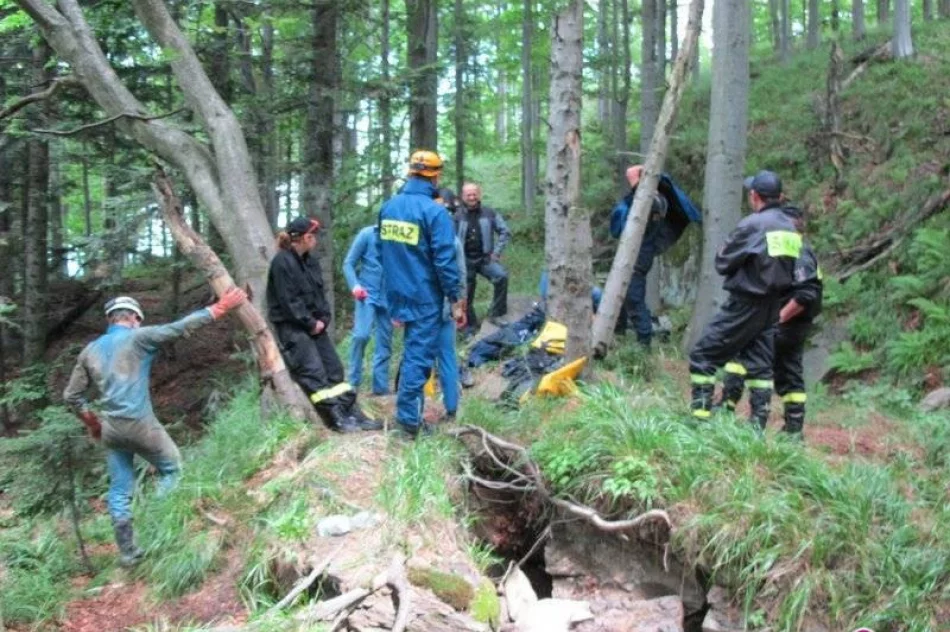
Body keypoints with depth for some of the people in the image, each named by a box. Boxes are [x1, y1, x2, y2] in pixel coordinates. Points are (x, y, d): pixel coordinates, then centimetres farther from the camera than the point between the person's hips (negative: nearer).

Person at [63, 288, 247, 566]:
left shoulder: (89, 351, 12)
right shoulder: (137, 337, -3)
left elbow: (71, 396, 14)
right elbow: (180, 327, -9)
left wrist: (92, 422, 27)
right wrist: (219, 308, -5)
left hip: (110, 429, 5)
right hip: (140, 423, -5)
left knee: (120, 489, 11)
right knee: (171, 469, 14)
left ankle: (127, 552, 15)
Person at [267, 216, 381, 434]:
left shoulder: (310, 260, 11)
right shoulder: (282, 262, -16)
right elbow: (289, 300, -19)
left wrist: (323, 319, -2)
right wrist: (310, 323, -15)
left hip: (314, 324, 9)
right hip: (291, 326, -9)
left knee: (333, 367, 7)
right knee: (313, 373, -11)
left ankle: (353, 414, 10)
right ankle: (336, 418, -12)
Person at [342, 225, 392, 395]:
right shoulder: (367, 234, -5)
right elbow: (348, 263, -1)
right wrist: (355, 285, -17)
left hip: (389, 298, 3)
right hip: (367, 294, -3)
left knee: (385, 343, 7)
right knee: (361, 334, -19)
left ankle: (381, 386, 16)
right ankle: (353, 382, -5)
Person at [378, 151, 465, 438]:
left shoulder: (388, 207, 6)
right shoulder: (435, 212, -17)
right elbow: (445, 261, -17)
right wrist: (455, 301, -10)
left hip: (398, 293, 7)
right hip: (424, 297, -7)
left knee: (412, 350, 23)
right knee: (419, 356, 0)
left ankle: (407, 411, 31)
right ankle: (408, 420, 2)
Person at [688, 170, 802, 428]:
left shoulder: (752, 225, -16)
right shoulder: (791, 228, 7)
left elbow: (722, 263, -10)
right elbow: (791, 269, 14)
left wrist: (726, 248, 9)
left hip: (745, 304, -7)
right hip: (772, 307, 7)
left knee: (703, 355, 0)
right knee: (759, 364, 12)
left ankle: (700, 415, -3)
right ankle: (758, 424, 11)